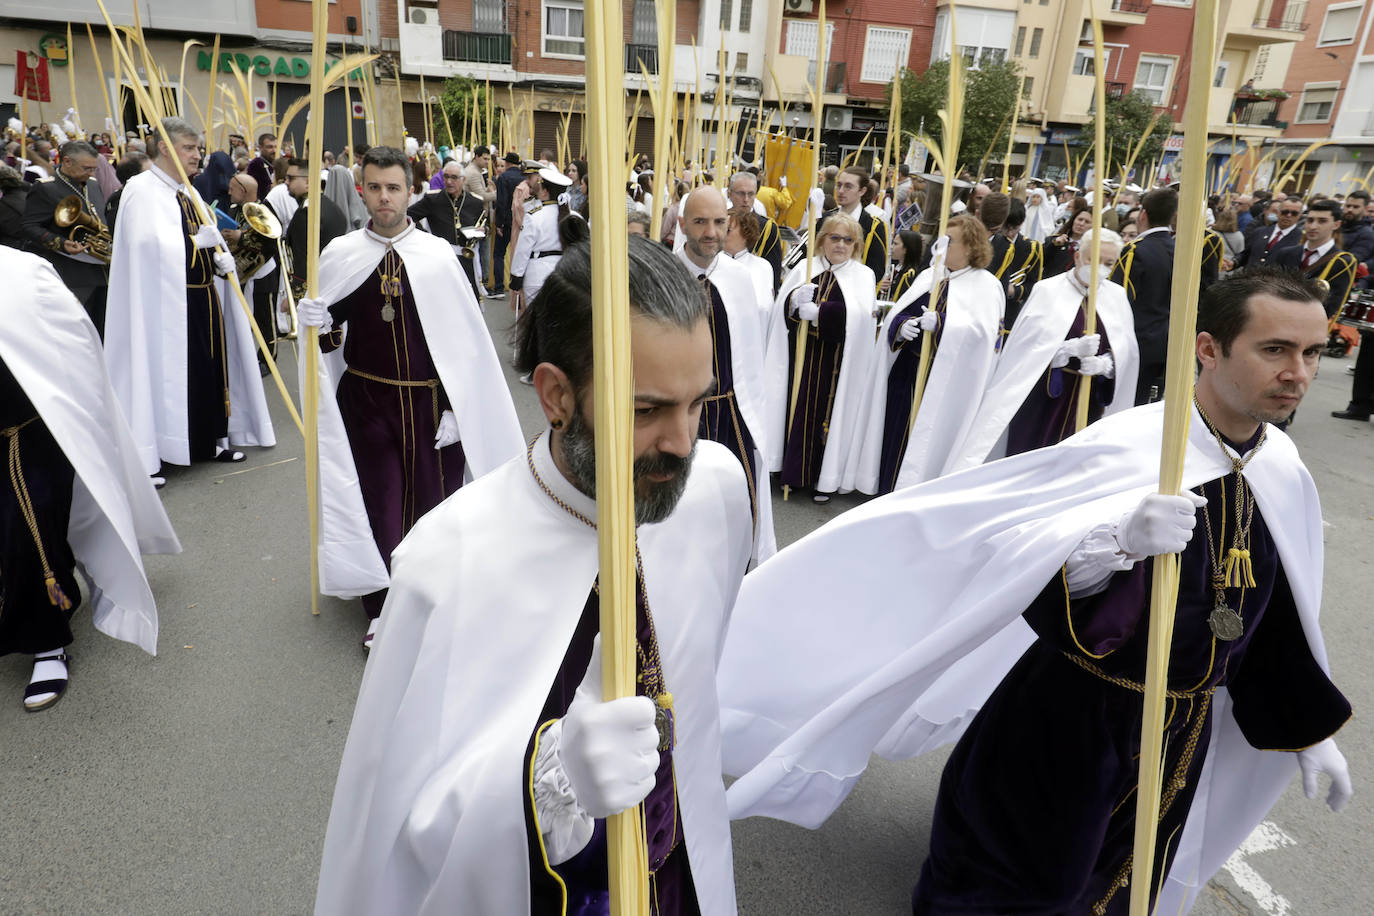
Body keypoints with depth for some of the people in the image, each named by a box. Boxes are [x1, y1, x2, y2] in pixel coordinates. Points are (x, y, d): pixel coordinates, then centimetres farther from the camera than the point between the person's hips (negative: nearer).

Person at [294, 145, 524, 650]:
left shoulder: (437, 255, -3)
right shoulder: (339, 255, 2)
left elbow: (460, 339, -3)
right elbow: (331, 339, 11)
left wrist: (454, 408, -7)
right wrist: (320, 325, -12)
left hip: (429, 401, -1)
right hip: (367, 401, 1)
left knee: (430, 502, 7)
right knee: (378, 506, 3)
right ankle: (383, 611, 21)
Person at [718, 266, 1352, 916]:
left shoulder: (1284, 471, -4)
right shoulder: (1128, 449, -24)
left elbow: (1277, 615, 10)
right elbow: (1043, 594, -31)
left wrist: (1307, 727, 15)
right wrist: (1120, 540, -49)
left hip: (1182, 735, 6)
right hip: (1074, 720, -6)